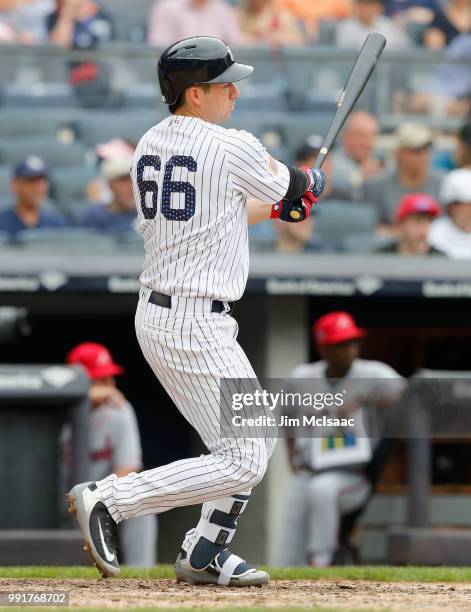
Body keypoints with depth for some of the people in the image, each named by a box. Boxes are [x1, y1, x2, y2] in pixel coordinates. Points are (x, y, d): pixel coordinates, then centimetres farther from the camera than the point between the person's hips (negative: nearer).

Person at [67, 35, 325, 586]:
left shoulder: (148, 147, 9)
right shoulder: (233, 148, -15)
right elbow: (292, 187, 5)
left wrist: (274, 208, 27)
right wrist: (308, 183, 28)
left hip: (155, 312, 9)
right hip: (195, 327, -9)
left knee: (256, 438, 20)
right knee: (241, 463, -7)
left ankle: (203, 556, 21)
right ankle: (107, 500, -10)